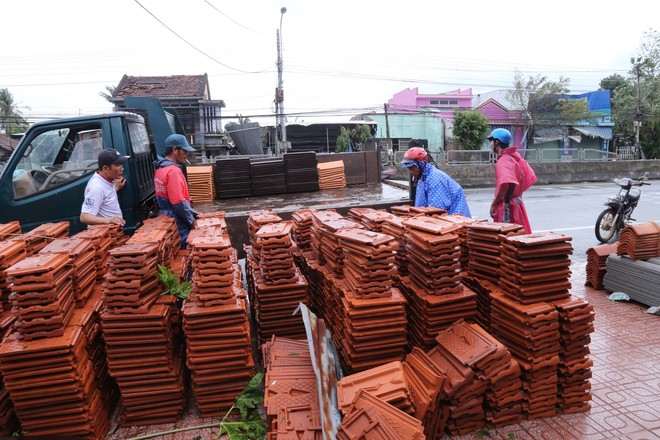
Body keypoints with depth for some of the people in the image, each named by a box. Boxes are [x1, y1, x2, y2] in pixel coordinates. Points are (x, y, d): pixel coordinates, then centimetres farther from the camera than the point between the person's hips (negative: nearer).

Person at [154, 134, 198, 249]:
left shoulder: (161, 169, 9)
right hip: (178, 224, -9)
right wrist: (191, 220, -11)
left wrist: (192, 213, 14)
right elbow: (179, 203, -24)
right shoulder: (173, 171, -20)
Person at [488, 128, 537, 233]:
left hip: (507, 206, -9)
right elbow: (531, 177, 15)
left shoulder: (503, 160, -17)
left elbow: (506, 183, -32)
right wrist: (516, 193, 16)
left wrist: (494, 203, -21)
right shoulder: (515, 156, 10)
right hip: (516, 203, 9)